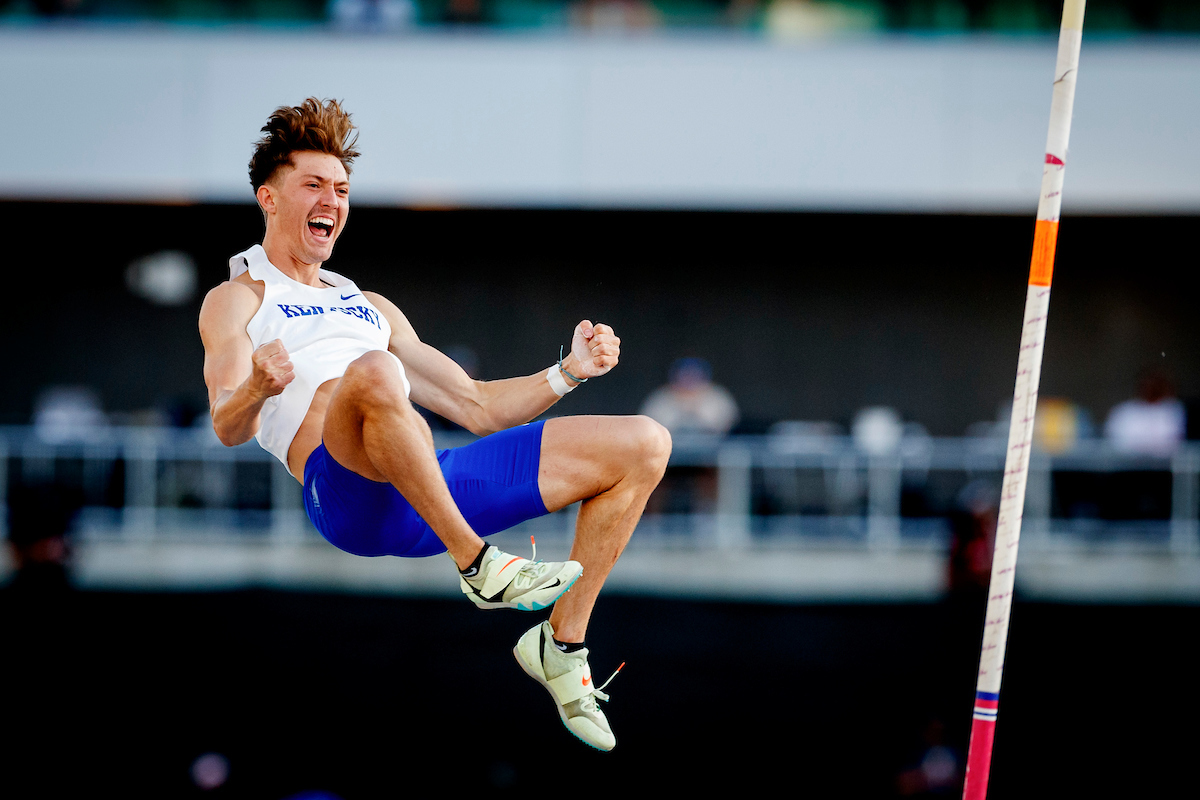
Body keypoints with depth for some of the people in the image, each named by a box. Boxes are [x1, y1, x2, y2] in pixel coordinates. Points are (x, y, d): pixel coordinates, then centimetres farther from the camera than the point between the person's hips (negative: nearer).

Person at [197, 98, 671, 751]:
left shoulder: (370, 307, 36)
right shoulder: (236, 300, 17)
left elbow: (477, 409, 33)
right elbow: (228, 428, -2)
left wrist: (570, 371, 17)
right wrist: (255, 391, -26)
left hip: (437, 480, 6)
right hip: (346, 491, -6)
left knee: (644, 445, -1)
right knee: (372, 372, -40)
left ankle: (563, 641, 0)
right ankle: (476, 566, -29)